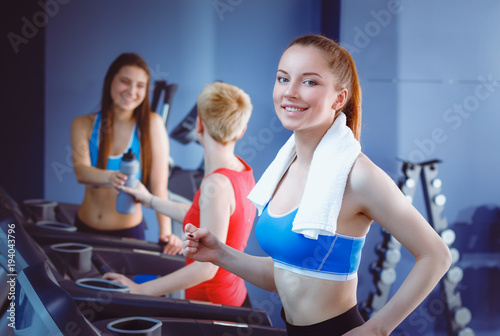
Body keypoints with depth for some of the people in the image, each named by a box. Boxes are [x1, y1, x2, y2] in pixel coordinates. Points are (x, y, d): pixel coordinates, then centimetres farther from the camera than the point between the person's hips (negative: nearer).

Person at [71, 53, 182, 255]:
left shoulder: (151, 124, -8)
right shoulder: (83, 125, -2)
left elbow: (159, 185, -14)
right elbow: (81, 171, -19)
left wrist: (165, 232, -27)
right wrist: (109, 177, -40)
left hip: (128, 231, -2)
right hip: (85, 229, 2)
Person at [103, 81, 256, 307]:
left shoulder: (216, 184, -21)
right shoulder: (241, 169, 6)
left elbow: (206, 267, -23)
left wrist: (139, 290, -19)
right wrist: (151, 200, 32)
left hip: (212, 303, -8)